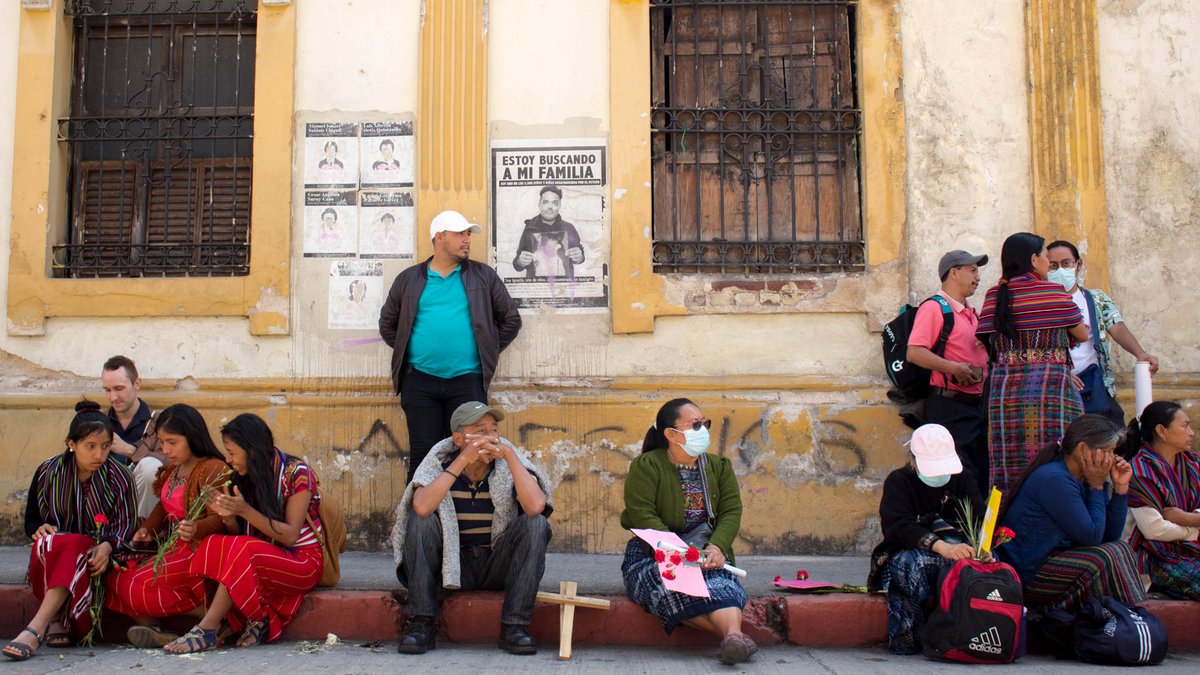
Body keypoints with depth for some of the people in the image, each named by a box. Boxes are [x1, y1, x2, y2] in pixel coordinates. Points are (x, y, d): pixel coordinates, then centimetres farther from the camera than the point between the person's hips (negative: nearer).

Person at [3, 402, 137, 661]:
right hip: (52, 553, 2)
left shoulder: (119, 477, 1)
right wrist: (41, 528, -12)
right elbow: (30, 520, 13)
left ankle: (35, 629, -44)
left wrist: (107, 546, -24)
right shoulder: (48, 472, 6)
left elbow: (127, 525, -2)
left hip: (98, 554, -2)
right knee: (44, 544, -34)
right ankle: (55, 618, -30)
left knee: (71, 547, -37)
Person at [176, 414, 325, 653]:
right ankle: (256, 622, -19)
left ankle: (206, 630, -25)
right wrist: (227, 515, -15)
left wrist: (245, 511, -24)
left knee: (242, 551, -33)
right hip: (267, 558, 6)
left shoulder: (296, 472, -10)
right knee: (214, 545, -23)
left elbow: (290, 536, -15)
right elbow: (238, 533, 7)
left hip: (303, 561, -6)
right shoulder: (245, 477, 7)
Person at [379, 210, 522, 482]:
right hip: (420, 381, 0)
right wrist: (406, 351, 8)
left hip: (467, 380, 0)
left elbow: (511, 320, 13)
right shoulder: (409, 279, 10)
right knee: (422, 454, 1)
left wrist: (488, 351, 7)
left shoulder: (483, 276, 8)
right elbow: (387, 324, 18)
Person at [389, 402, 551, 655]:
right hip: (453, 564, 0)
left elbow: (535, 507, -28)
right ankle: (421, 623, -19)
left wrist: (509, 454, -29)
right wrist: (463, 460, -31)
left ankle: (514, 626, -21)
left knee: (536, 524, -23)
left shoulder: (508, 463, -9)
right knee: (420, 521, -22)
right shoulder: (440, 461, -9)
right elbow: (421, 507, -30)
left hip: (499, 565, 0)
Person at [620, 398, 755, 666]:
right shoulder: (646, 466, -1)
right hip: (653, 553, -3)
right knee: (674, 588, -38)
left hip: (704, 551, 3)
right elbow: (641, 515, -13)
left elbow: (731, 511, 3)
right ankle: (733, 636, -48)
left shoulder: (719, 467, 14)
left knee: (718, 580, -34)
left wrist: (717, 546, -18)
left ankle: (733, 634, -59)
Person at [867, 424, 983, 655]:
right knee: (916, 562, -39)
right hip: (906, 556, -3)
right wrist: (941, 546, -34)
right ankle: (906, 637, -31)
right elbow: (899, 527, -17)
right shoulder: (898, 481, 0)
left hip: (953, 551, 3)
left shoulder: (962, 480, 13)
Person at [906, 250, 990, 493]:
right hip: (950, 406, -9)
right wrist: (953, 368, -25)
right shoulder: (934, 308, -8)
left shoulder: (972, 313, 21)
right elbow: (914, 353, -19)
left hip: (977, 403, 9)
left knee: (983, 478, 10)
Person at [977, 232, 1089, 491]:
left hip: (1005, 390, 4)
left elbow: (987, 342, 9)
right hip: (1052, 389, -4)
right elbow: (1082, 334, 11)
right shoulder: (1053, 291, 1)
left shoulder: (995, 295, 10)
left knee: (1010, 472, 3)